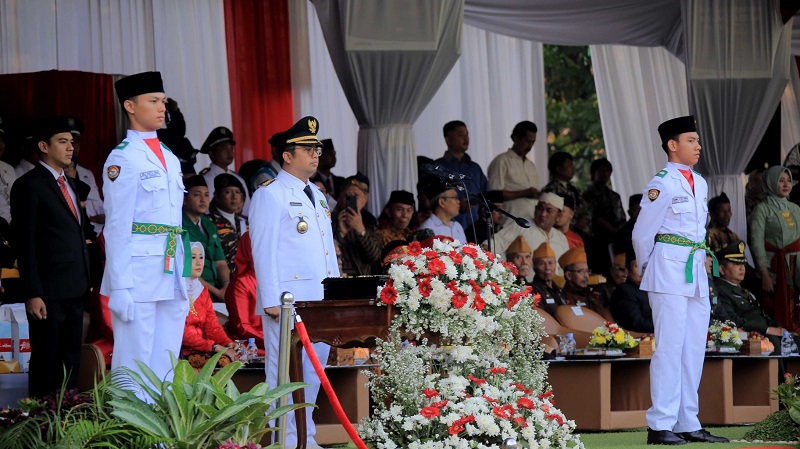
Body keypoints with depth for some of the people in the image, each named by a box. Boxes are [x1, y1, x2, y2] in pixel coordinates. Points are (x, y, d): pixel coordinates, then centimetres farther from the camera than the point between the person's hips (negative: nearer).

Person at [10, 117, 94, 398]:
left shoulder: (68, 184, 18)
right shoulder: (29, 185, -7)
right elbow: (25, 244, -11)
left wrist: (86, 282, 12)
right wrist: (32, 294, -17)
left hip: (75, 290, 8)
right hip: (49, 294, -8)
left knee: (71, 361, 10)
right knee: (47, 364, -3)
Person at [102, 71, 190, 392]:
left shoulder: (170, 159, 17)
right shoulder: (122, 159, -6)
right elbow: (117, 227, -10)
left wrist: (183, 281, 15)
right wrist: (120, 288, -14)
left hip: (171, 278, 7)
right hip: (139, 277, -7)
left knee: (166, 367, 9)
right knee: (135, 366, -5)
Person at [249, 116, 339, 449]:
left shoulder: (316, 195, 20)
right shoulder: (270, 194, -5)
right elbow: (263, 250, -10)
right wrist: (271, 300, -16)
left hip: (321, 300, 8)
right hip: (288, 297, -8)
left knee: (314, 368, 10)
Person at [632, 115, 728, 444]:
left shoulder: (700, 183, 14)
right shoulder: (662, 184, -9)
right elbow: (641, 234, -4)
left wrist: (700, 260, 17)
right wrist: (649, 270, 6)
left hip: (696, 272, 8)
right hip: (669, 273, -8)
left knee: (694, 348, 8)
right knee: (670, 346, -9)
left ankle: (688, 424, 12)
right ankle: (660, 426, -8)